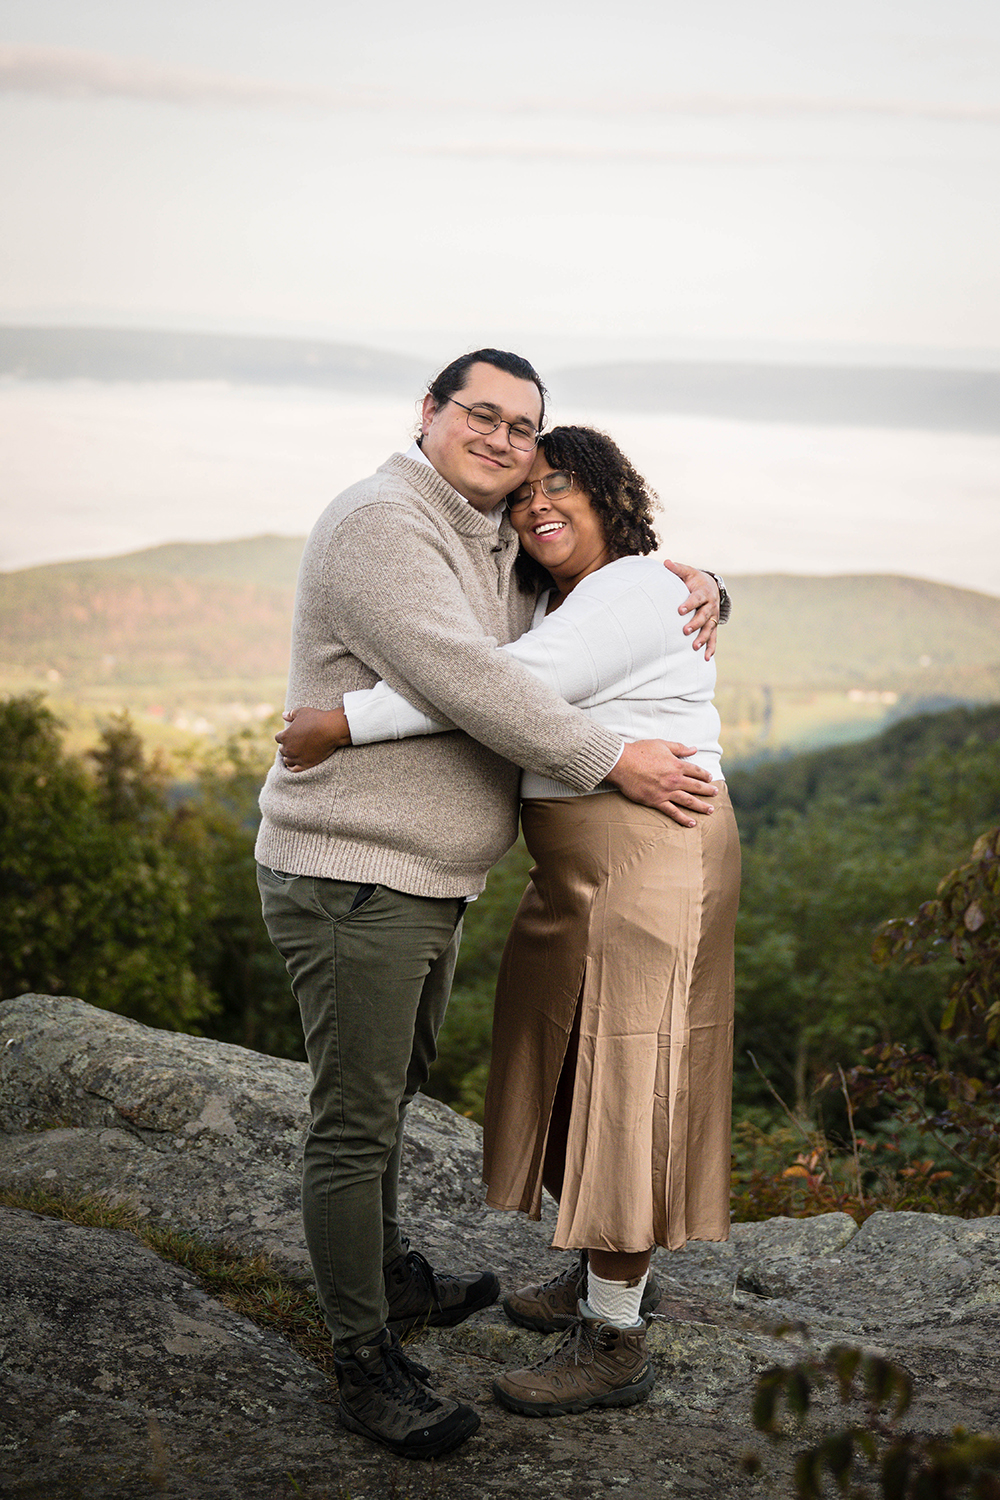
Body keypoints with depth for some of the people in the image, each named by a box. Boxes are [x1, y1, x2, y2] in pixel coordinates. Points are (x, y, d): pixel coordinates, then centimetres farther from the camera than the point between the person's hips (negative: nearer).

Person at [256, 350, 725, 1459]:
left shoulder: (501, 547, 13)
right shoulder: (381, 525, -17)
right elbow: (465, 682, -27)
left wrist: (692, 586, 2)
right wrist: (616, 762, -22)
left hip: (428, 882, 10)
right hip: (350, 880, -10)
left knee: (391, 1089, 25)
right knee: (354, 1120, -1)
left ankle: (391, 1277, 44)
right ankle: (365, 1365, 10)